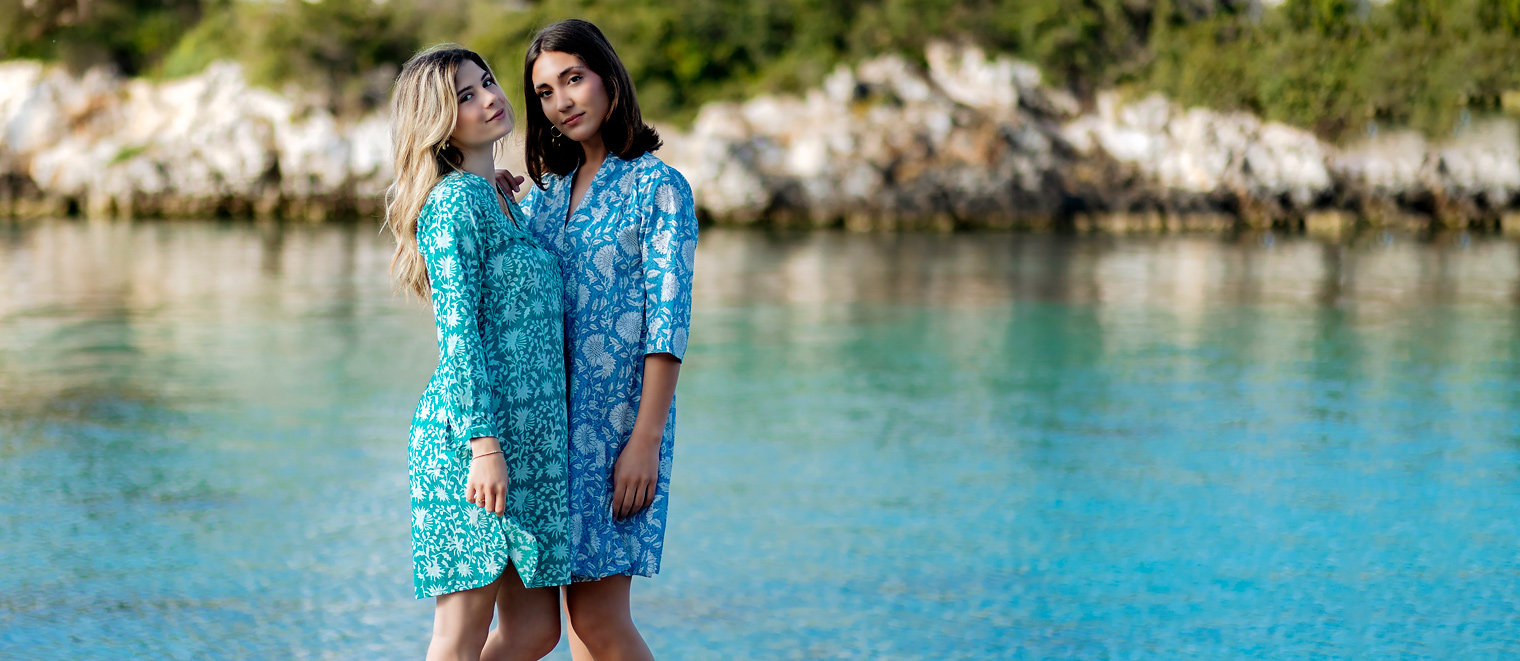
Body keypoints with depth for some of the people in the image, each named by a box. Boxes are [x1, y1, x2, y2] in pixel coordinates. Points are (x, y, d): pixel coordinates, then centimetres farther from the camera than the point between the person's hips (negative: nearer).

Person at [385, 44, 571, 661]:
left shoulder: (503, 201, 18)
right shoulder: (455, 201, -10)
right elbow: (458, 333, -16)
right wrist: (484, 444, -22)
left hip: (528, 441, 9)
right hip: (473, 434, -9)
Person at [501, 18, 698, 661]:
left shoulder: (658, 187, -5)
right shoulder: (545, 194, 14)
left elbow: (667, 323, -11)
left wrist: (646, 440, -17)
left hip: (620, 417, -6)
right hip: (552, 420, 6)